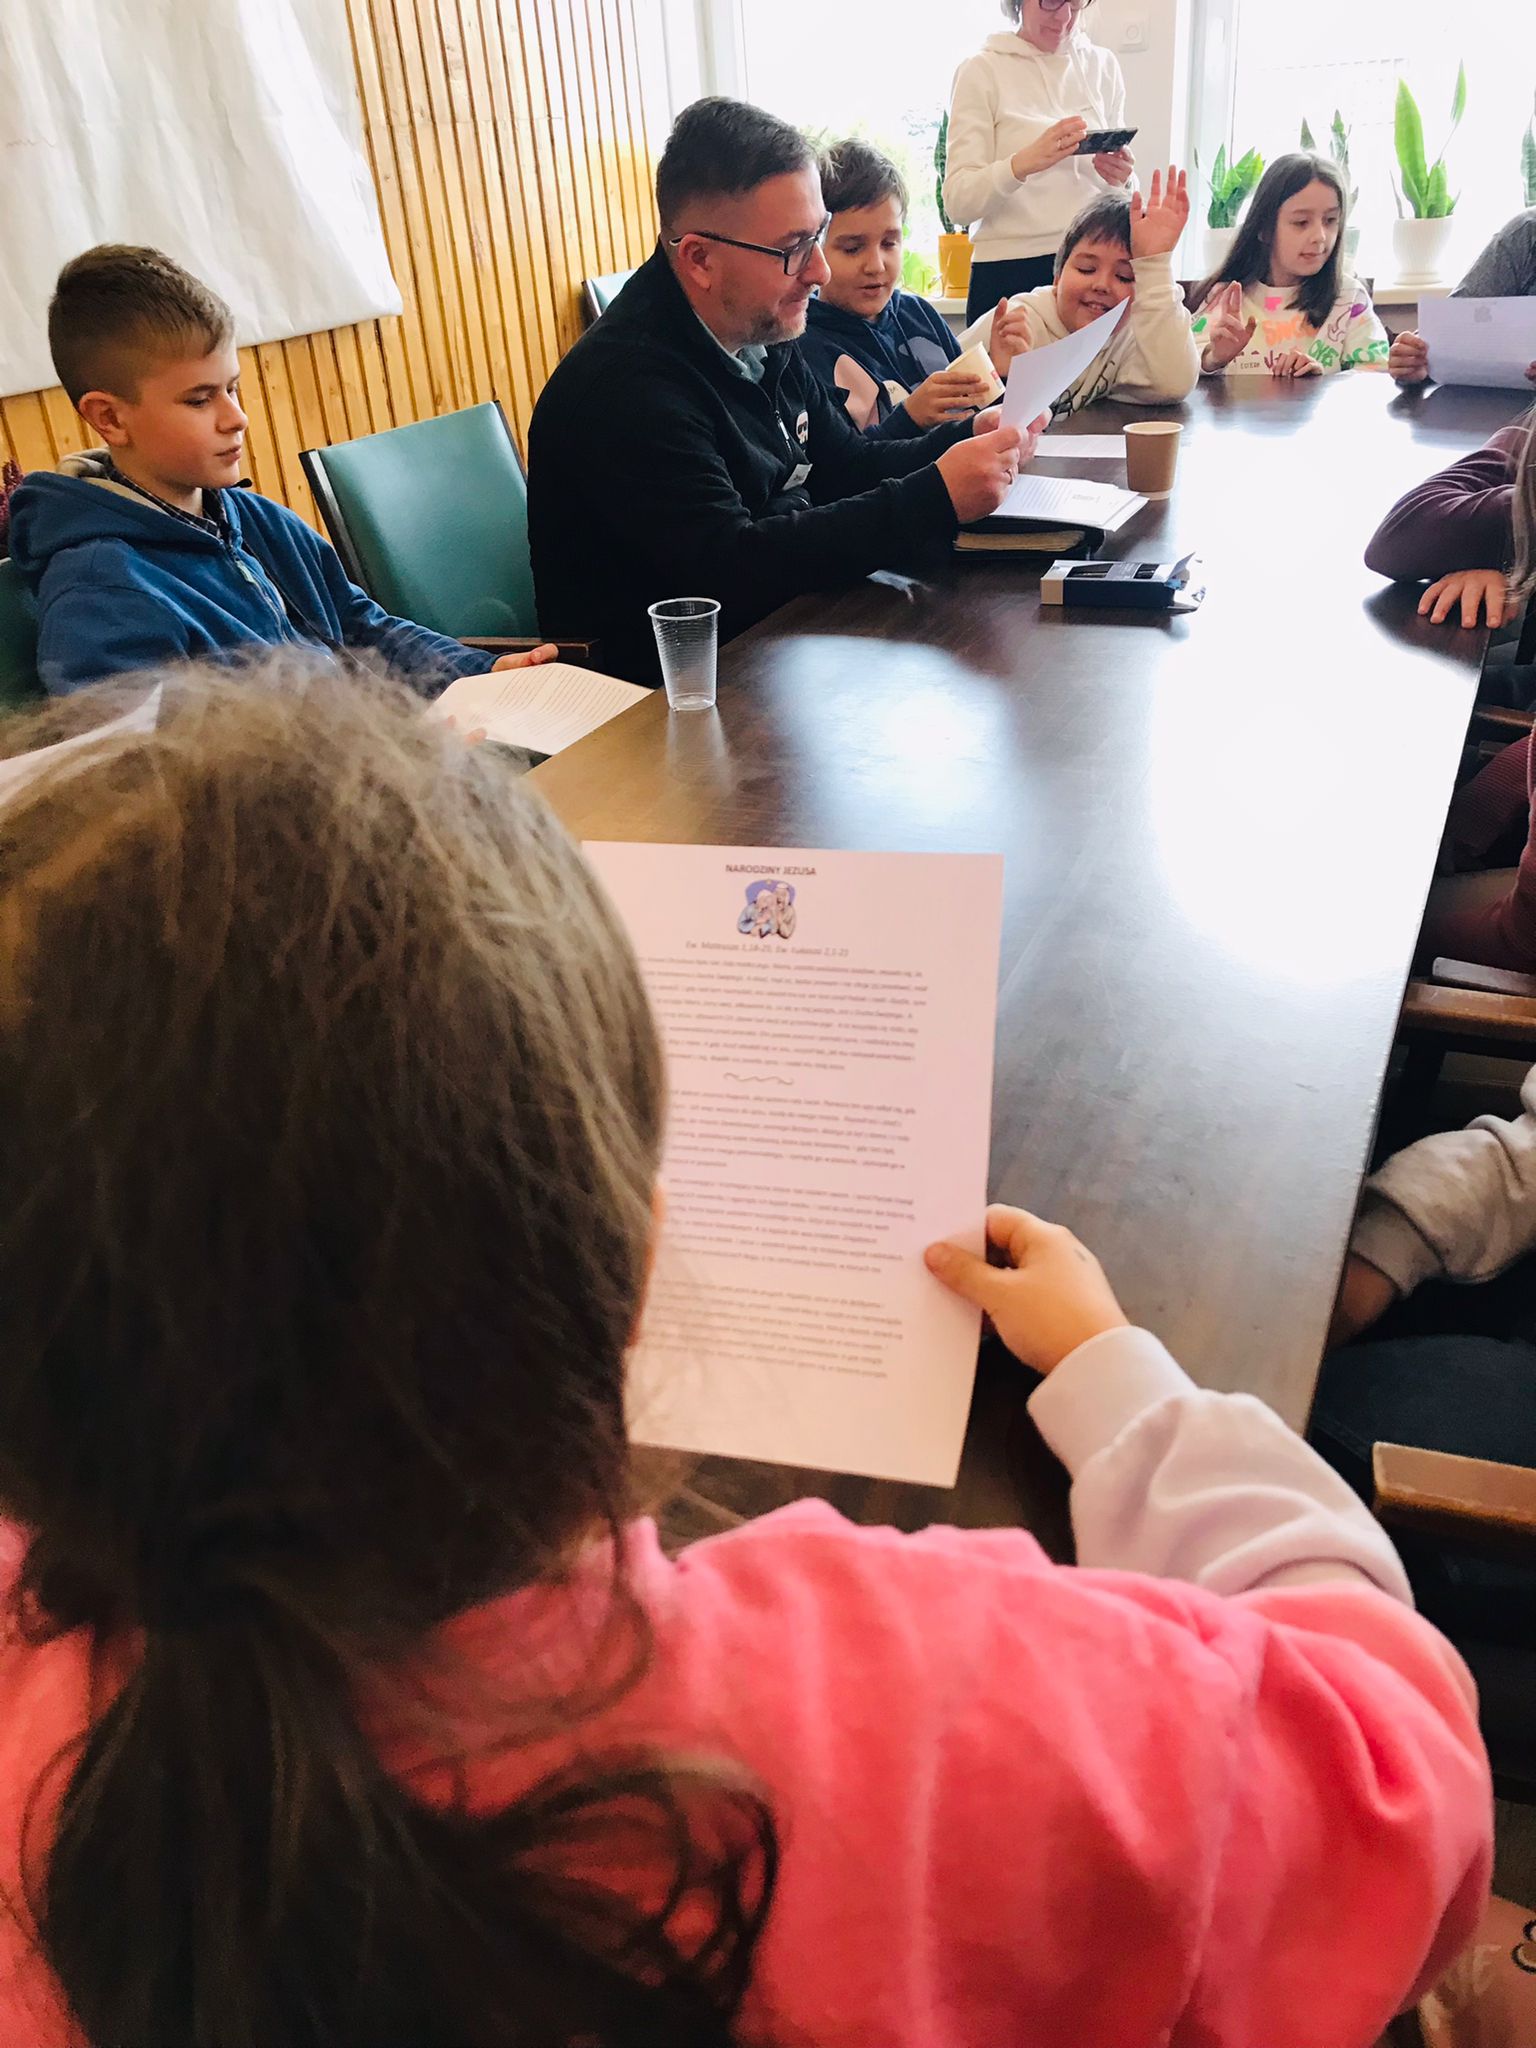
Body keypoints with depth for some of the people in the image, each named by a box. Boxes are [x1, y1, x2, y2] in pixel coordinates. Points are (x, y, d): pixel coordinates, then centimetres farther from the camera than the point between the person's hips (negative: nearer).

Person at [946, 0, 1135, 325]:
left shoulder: (1103, 66, 12)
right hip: (1010, 271, -4)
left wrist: (1121, 179, -6)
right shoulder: (982, 70, -1)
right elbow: (957, 200, -12)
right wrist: (1025, 162, -29)